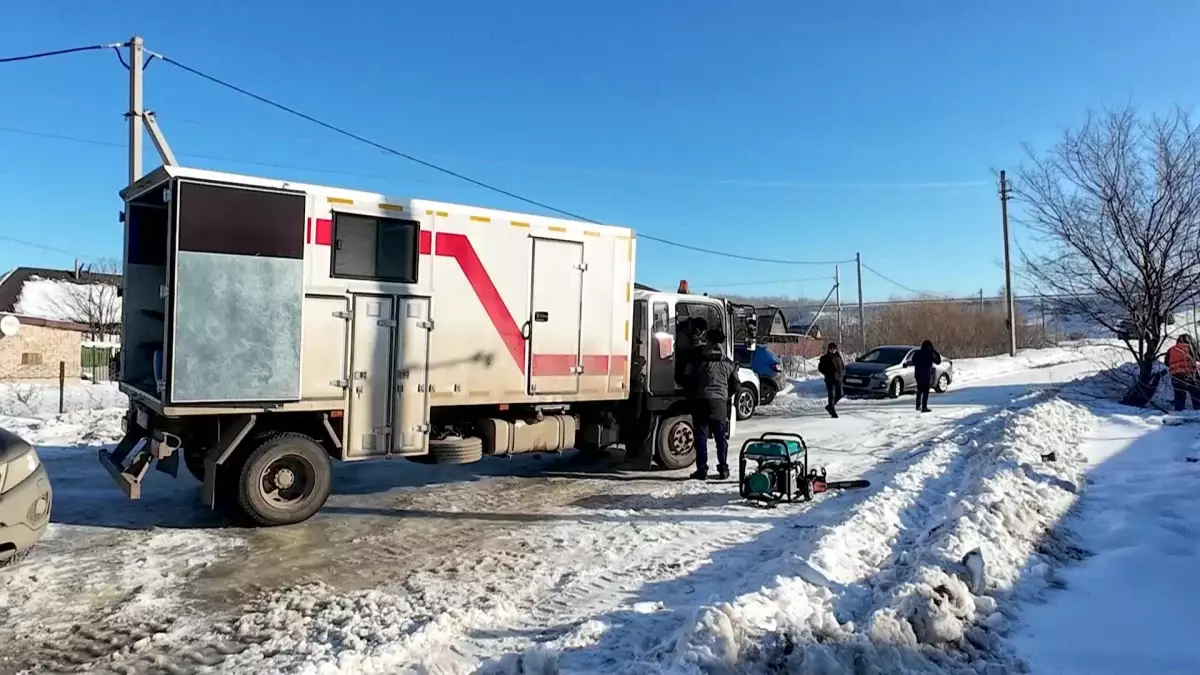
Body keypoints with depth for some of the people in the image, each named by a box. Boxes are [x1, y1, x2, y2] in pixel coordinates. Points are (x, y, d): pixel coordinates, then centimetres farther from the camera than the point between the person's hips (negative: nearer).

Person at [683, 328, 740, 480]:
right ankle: (723, 469, 14)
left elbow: (686, 382, 0)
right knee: (721, 438, 11)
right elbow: (735, 386, 11)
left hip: (700, 402, -2)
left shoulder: (697, 361, 0)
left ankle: (702, 470, 1)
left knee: (701, 437, 2)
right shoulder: (728, 364, 8)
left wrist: (691, 399, 14)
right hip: (720, 403, 2)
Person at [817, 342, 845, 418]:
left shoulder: (838, 356, 11)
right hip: (830, 379, -5)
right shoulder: (824, 358, -2)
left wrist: (842, 373, 3)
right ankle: (833, 412, -2)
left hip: (838, 378, 5)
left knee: (839, 394, 6)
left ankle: (830, 406, 27)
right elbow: (820, 368, 0)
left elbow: (842, 366, 19)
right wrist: (827, 373, -9)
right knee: (831, 395, -6)